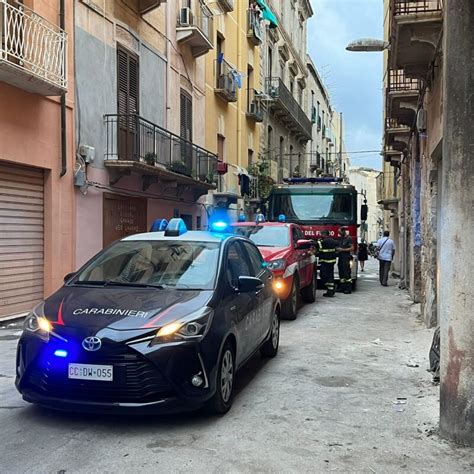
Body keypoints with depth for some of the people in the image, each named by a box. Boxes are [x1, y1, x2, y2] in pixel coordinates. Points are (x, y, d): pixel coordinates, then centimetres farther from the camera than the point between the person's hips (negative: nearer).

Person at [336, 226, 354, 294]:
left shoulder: (349, 238, -8)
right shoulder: (340, 238, 16)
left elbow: (352, 248, -13)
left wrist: (342, 250, -16)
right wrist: (337, 249, 4)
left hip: (346, 257, -8)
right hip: (340, 257, 8)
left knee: (347, 273, -9)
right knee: (341, 273, 10)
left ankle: (349, 289, -9)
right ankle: (342, 287, 17)